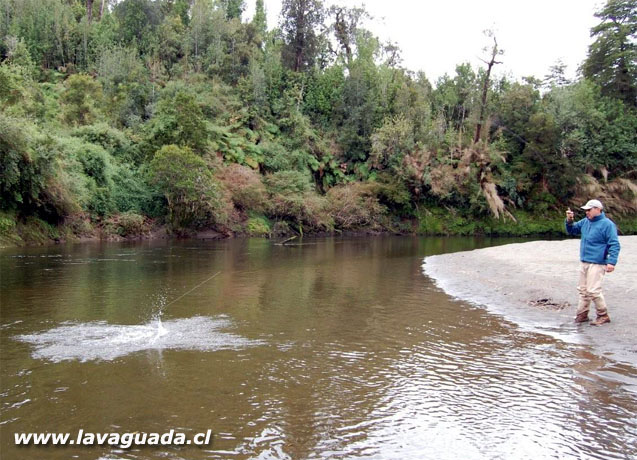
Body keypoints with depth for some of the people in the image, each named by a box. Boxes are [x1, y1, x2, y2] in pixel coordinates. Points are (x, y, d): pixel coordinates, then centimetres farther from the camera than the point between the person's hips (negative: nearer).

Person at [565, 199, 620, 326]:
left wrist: (611, 262, -22)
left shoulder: (607, 224, -11)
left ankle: (603, 315, 4)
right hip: (583, 262, 8)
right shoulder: (585, 222, 10)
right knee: (583, 290, 12)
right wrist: (569, 221, 0)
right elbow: (572, 230, 21)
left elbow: (614, 245, -13)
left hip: (597, 264, -8)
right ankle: (582, 315, 21)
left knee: (593, 291, -11)